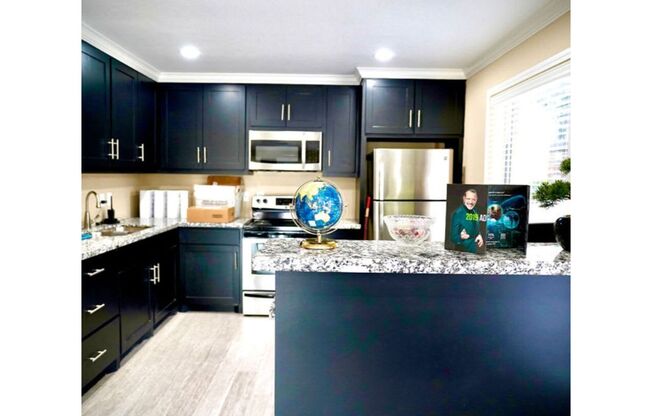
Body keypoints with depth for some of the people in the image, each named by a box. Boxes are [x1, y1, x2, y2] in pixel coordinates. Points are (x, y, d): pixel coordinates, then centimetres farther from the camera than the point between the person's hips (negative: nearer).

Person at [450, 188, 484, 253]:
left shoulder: (475, 213, 4)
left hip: (474, 250, 7)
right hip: (461, 251, -6)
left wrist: (479, 236, -1)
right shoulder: (458, 213, -16)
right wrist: (460, 237, -33)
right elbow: (453, 237, -15)